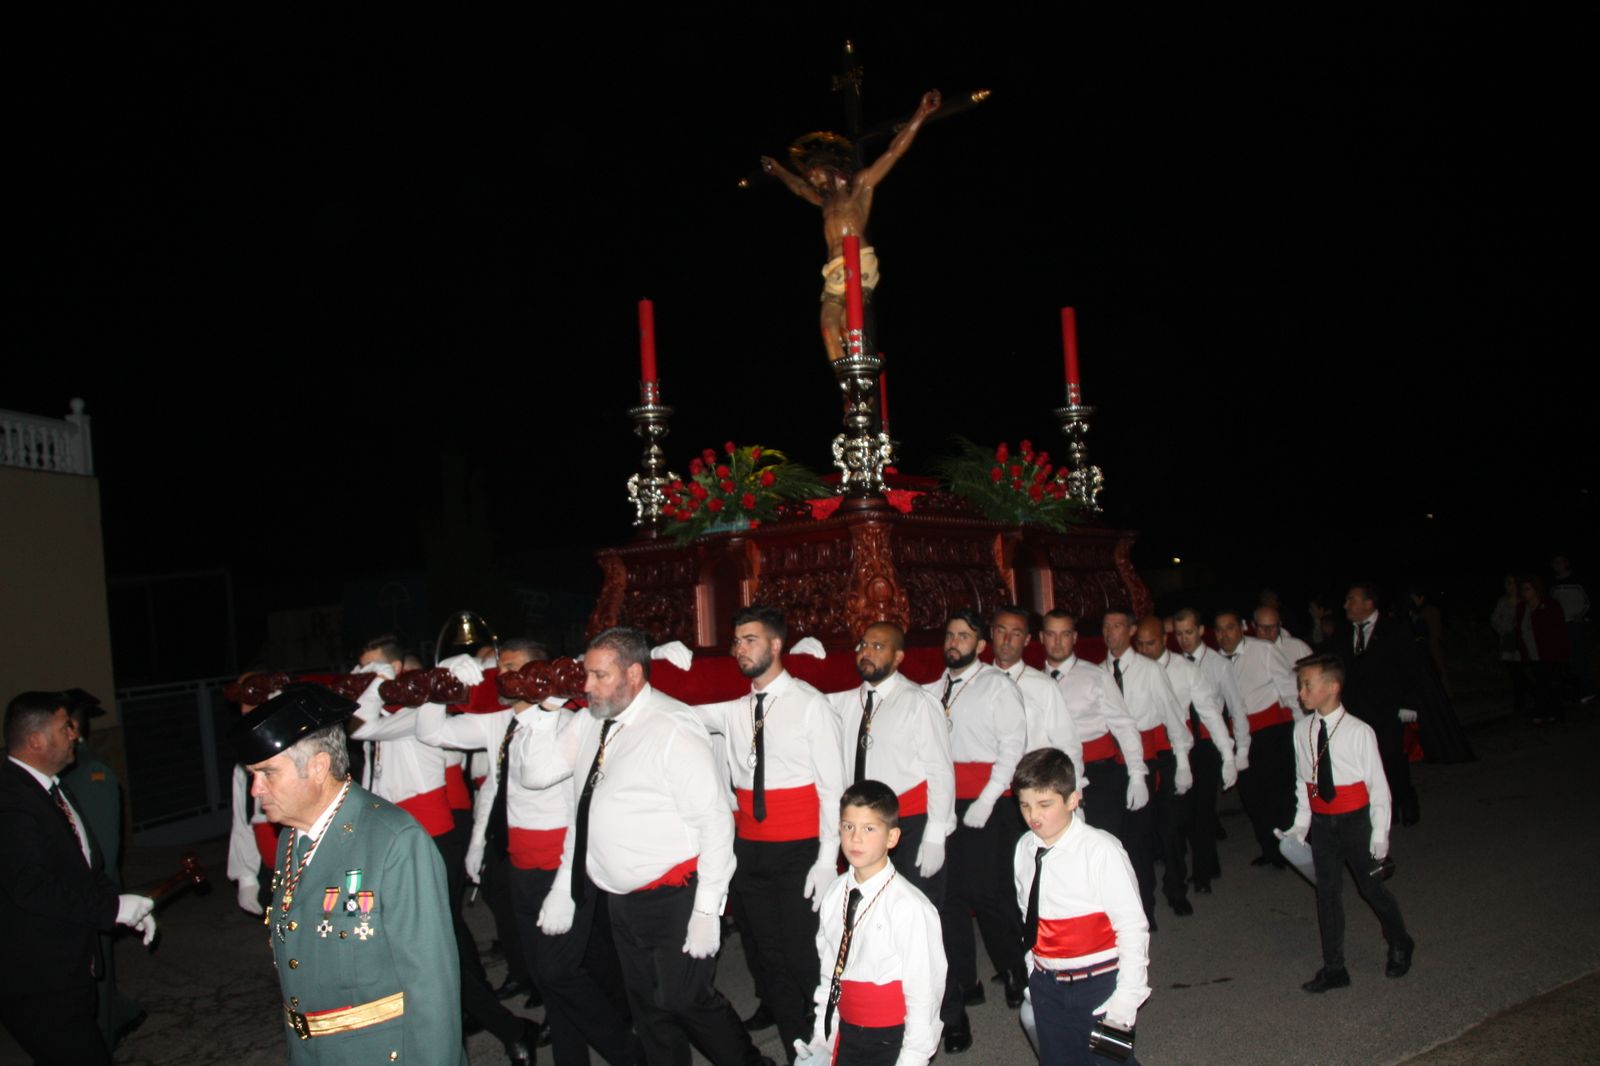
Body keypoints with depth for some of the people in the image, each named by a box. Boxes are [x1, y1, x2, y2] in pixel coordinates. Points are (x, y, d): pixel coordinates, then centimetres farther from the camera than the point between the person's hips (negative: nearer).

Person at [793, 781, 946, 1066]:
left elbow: (923, 993, -14)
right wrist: (822, 1033, 9)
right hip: (844, 1033, 6)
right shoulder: (834, 894, -1)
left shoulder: (910, 907, -21)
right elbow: (829, 971, 9)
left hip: (890, 1041, -6)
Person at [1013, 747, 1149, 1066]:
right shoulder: (1025, 849, -3)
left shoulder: (1100, 850, -20)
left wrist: (1126, 998, -14)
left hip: (1099, 984, -5)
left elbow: (1133, 927, -15)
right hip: (1047, 986, 5)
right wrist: (1035, 978, 11)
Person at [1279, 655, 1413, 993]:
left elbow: (1377, 785, -9)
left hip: (1355, 820, -4)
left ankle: (1399, 946, 41)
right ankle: (1333, 968, 22)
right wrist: (1301, 823, 4)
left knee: (1371, 887, 11)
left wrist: (1380, 832, -7)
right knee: (1328, 893, 10)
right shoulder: (1303, 732, -4)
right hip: (1321, 822, 4)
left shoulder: (1359, 732, -16)